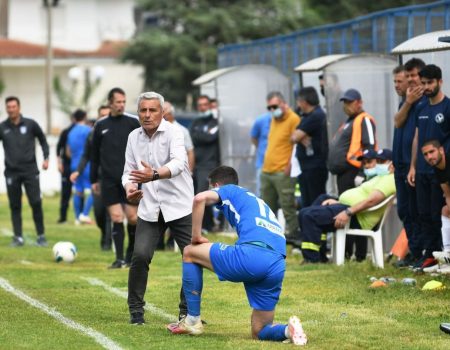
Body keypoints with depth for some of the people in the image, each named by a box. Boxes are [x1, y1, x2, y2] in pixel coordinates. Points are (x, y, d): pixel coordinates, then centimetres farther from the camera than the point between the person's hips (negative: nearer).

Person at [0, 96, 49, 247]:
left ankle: (41, 236, 3)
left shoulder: (30, 124, -1)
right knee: (15, 206, 3)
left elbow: (42, 140, 11)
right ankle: (18, 237, 9)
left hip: (30, 170, -1)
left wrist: (46, 158, 0)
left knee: (36, 203, -7)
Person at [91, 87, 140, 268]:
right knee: (116, 218, -2)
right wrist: (94, 180, 12)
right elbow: (95, 154, 13)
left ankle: (131, 254, 17)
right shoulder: (101, 125, 8)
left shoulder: (133, 122, 1)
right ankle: (120, 259, 1)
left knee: (132, 217, -2)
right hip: (109, 180, 1)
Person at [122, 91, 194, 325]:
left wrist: (154, 175, -47)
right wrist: (129, 188, -14)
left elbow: (178, 163, -28)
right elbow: (129, 171, 10)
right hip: (149, 208, 3)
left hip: (179, 206, -3)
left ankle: (188, 311, 12)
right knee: (140, 256, -11)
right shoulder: (133, 137, 6)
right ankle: (136, 310, 4)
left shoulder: (173, 132, -10)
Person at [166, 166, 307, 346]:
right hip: (278, 268, 7)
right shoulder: (258, 201, 38)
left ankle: (193, 321, 15)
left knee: (189, 253, 17)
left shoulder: (230, 191, 18)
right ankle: (288, 330, -14)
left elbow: (200, 198, -2)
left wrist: (196, 236, 7)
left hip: (252, 253, -7)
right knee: (259, 332, 18)